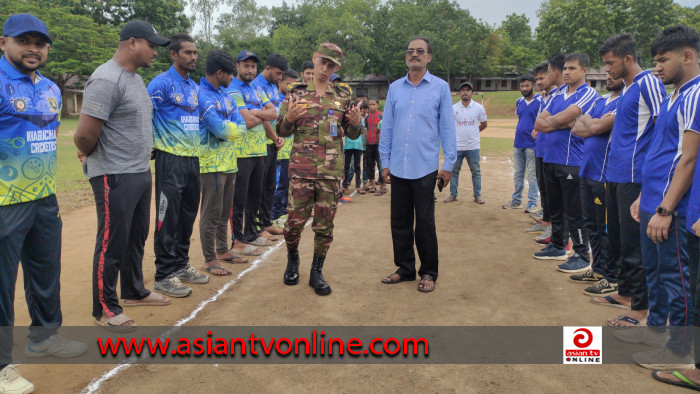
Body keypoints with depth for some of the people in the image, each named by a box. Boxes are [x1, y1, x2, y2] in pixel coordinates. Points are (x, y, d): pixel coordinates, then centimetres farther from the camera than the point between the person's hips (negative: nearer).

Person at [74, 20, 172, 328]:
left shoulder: (136, 79, 12)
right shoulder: (107, 80, -19)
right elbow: (85, 134, -23)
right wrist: (92, 156, -4)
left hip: (141, 172, 9)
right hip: (114, 177, -9)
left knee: (136, 237, 19)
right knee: (112, 243, 2)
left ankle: (134, 292, 36)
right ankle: (104, 309, 17)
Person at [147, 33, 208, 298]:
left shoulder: (195, 87, 15)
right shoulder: (162, 83, -9)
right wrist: (154, 144, -12)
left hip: (193, 158, 8)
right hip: (171, 159, -7)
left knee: (188, 215, 13)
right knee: (168, 218, -3)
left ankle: (181, 265, 27)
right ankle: (164, 275, 7)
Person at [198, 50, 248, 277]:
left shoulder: (223, 94, 14)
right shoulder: (202, 95, -14)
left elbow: (241, 126, 7)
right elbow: (220, 129, -23)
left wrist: (229, 128, -13)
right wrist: (235, 128, -4)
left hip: (229, 161, 9)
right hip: (212, 163, -9)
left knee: (225, 211, 17)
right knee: (211, 213, -1)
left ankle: (223, 251, 30)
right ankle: (209, 260, 9)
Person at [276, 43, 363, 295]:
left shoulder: (344, 95, 9)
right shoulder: (296, 92, 5)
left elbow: (352, 134, 12)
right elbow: (282, 131, 6)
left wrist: (356, 123, -11)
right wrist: (289, 118, -16)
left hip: (331, 170, 1)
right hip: (301, 168, -1)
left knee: (325, 224, 6)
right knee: (295, 220, 2)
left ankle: (317, 271, 21)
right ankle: (292, 260, 30)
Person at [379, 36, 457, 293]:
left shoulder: (440, 88, 1)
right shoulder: (395, 88, 8)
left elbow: (447, 127, 0)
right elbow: (387, 126, 10)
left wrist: (448, 164, -4)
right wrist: (385, 161, 7)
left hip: (425, 168, -3)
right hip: (398, 167, 3)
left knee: (425, 222, 4)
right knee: (400, 221, 10)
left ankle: (428, 272, 18)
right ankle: (404, 268, 24)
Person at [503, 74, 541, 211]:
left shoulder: (540, 101, -6)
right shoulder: (519, 102, 12)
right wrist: (517, 136, 12)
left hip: (532, 144, -6)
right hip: (518, 143, 6)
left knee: (532, 175, -1)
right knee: (517, 174, 13)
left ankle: (532, 203, 5)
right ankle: (516, 201, 22)